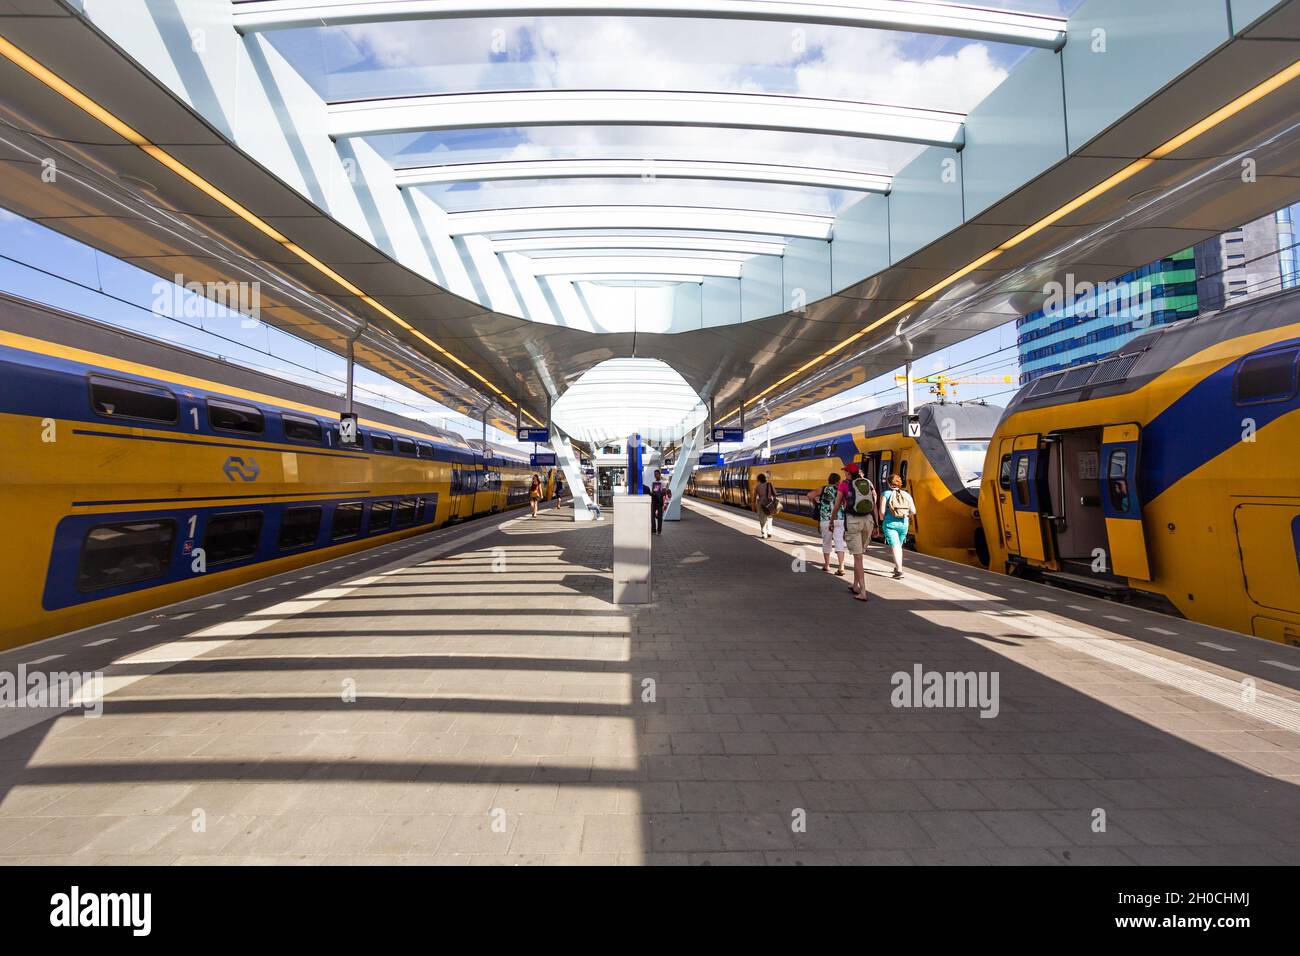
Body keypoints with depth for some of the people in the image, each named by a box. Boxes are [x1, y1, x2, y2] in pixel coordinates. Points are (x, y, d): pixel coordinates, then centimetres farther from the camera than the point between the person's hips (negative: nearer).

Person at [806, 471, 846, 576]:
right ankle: (841, 568, -7)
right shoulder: (840, 490, 5)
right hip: (840, 519, 0)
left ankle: (826, 566, 25)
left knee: (826, 543, 14)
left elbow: (809, 495, -3)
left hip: (825, 520, 0)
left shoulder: (823, 488, 5)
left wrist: (816, 503, 12)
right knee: (839, 542, 1)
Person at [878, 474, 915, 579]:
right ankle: (897, 567, 32)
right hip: (903, 523, 4)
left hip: (890, 523, -4)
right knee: (899, 546, 22)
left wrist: (881, 519, 9)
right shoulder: (907, 495, 6)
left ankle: (899, 570, -19)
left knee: (895, 547, -7)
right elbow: (913, 511, 1)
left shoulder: (886, 494, -3)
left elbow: (882, 511, -11)